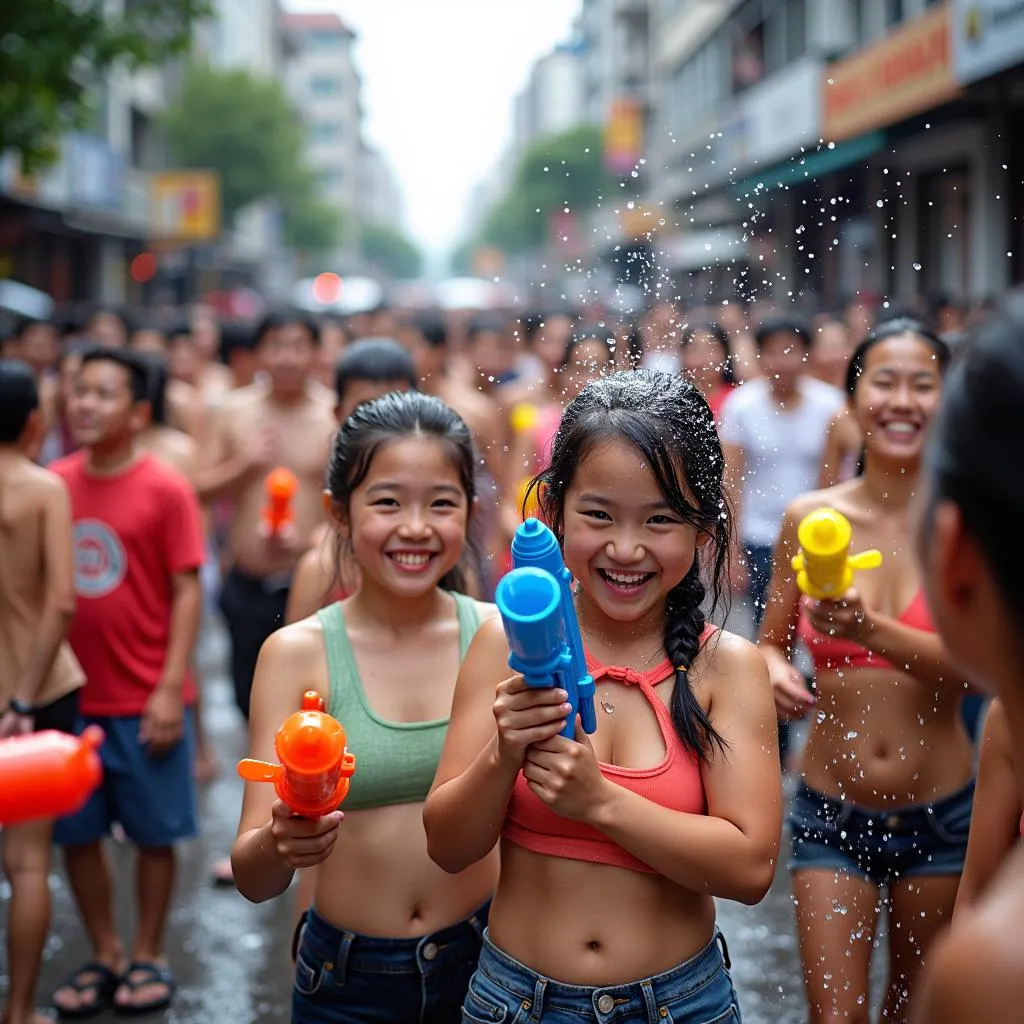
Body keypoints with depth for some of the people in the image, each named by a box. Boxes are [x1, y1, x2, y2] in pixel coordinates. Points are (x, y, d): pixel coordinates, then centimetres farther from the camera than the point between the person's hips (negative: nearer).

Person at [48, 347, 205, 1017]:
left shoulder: (165, 489, -8)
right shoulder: (54, 484, 2)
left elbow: (187, 592, -8)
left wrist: (169, 691, -13)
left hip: (145, 701, -3)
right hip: (71, 696, 4)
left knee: (154, 833, 8)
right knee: (77, 834, 10)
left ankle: (148, 957, 24)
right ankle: (104, 957, 26)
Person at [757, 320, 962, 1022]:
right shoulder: (810, 518, -4)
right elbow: (772, 642, 7)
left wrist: (872, 632, -36)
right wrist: (775, 674, -16)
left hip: (938, 813, 0)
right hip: (832, 811, 0)